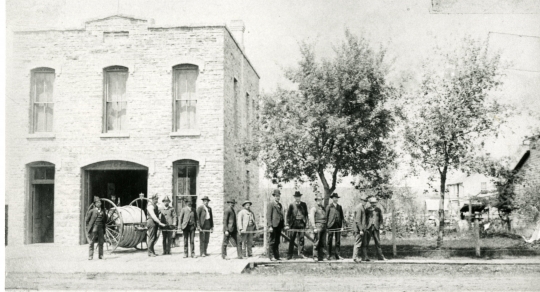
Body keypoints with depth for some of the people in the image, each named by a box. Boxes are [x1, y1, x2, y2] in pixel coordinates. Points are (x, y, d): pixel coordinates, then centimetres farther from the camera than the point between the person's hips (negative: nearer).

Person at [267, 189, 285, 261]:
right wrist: (270, 226, -17)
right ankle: (271, 256, 1)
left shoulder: (280, 205, 17)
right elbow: (268, 216, -11)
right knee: (272, 241, -3)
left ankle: (277, 256, 14)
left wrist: (283, 225, 13)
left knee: (277, 242, 10)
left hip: (279, 226, 7)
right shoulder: (271, 204, -6)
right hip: (274, 226, -7)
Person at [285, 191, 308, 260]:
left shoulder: (304, 204, 8)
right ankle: (290, 255, 3)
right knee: (291, 240, -1)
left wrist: (306, 223, 6)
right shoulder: (291, 205, 0)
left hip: (301, 223, 2)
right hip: (293, 223, -2)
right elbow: (288, 215, -1)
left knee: (301, 239, 3)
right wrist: (287, 225, -7)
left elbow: (306, 214, 13)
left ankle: (300, 253, 13)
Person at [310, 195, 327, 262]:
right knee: (316, 243, -6)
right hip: (318, 226, -6)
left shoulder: (323, 208, 20)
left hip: (324, 227, 6)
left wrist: (326, 226, 13)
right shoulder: (314, 209, 0)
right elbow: (311, 218, -8)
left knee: (323, 243, 6)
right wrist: (314, 228, -16)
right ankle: (315, 257, -4)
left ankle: (321, 257, 11)